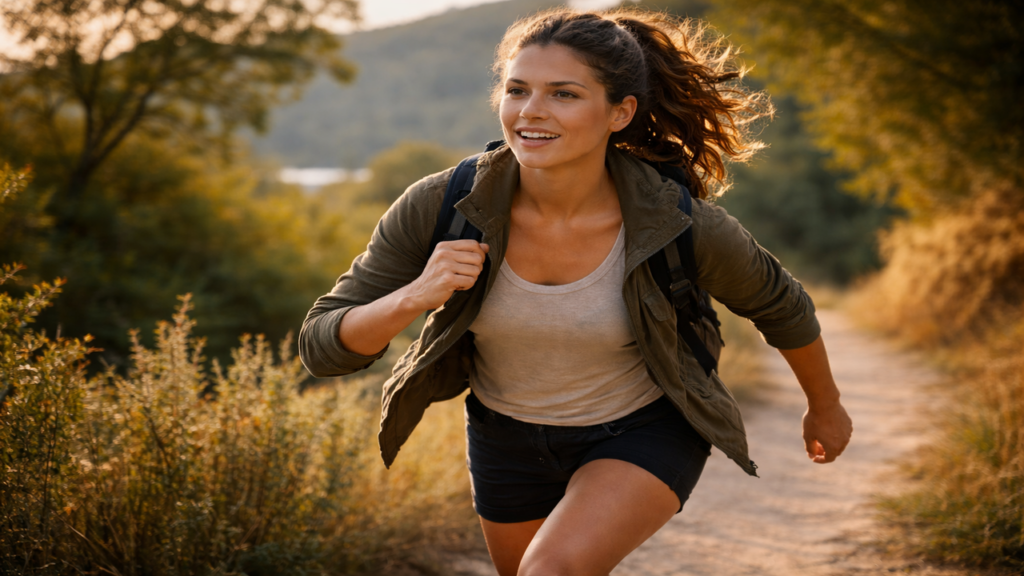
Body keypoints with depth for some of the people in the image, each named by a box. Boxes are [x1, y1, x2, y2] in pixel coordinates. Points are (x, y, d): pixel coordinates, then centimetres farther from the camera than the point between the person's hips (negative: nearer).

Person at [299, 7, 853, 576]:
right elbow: (323, 347, -21)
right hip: (509, 436, 4)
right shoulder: (440, 207, -27)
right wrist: (414, 296, -41)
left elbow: (779, 304, -8)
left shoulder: (681, 225, -30)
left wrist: (825, 406, 9)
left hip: (644, 432, -3)